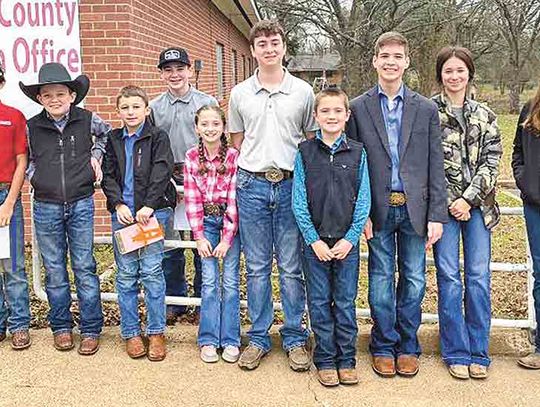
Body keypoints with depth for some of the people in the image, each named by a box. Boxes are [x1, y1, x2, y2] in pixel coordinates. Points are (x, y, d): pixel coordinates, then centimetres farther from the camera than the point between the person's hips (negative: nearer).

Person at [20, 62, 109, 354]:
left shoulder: (87, 120, -3)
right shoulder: (31, 127, -1)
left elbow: (108, 132, 19)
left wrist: (96, 155, 6)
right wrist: (33, 175, 0)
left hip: (81, 205, -1)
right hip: (46, 207, 1)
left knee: (84, 268, 3)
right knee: (54, 270, 10)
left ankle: (90, 329, 14)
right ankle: (61, 327, 24)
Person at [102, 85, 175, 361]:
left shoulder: (158, 137, 2)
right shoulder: (113, 140, 13)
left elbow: (161, 173, -8)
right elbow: (108, 176, 9)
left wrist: (149, 206, -16)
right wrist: (118, 205, -6)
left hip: (152, 210, -3)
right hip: (122, 212, 3)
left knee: (152, 271, -3)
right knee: (126, 274, 5)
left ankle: (156, 332, 8)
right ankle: (130, 332, 16)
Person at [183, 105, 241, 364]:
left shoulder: (233, 157, -10)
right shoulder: (191, 158, -2)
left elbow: (234, 199, -11)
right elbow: (192, 199, -1)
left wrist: (227, 238, -12)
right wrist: (199, 236, -5)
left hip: (230, 220, -1)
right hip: (206, 220, 2)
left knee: (230, 281, 1)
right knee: (209, 281, 0)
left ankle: (231, 340, 11)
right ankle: (209, 340, 9)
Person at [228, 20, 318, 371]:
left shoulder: (303, 92, 4)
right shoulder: (240, 94, 7)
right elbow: (236, 143, 14)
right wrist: (245, 178, 5)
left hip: (291, 185, -1)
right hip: (252, 186, 1)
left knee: (292, 268, 4)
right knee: (257, 267, 8)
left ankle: (295, 338, 17)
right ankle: (259, 338, 19)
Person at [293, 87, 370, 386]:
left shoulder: (357, 153, 1)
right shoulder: (305, 152, -1)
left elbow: (363, 200, 0)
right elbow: (299, 201, -3)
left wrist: (350, 238, -8)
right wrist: (314, 240, -9)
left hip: (347, 241, 0)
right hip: (315, 241, 0)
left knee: (345, 302, 8)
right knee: (319, 302, 7)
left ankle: (346, 359, 21)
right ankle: (325, 360, 19)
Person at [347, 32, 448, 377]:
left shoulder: (426, 109, 5)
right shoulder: (358, 108, 2)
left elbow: (436, 166, 3)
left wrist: (436, 215, -2)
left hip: (414, 208, 1)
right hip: (378, 209, -1)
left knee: (413, 280, 8)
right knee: (381, 280, 7)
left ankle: (407, 346, 24)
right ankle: (383, 346, 22)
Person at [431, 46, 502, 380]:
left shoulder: (485, 115, 11)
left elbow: (491, 162, 4)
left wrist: (469, 199, -9)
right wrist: (451, 202, -9)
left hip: (477, 205, 3)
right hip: (445, 203, -2)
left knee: (479, 277, 2)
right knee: (449, 278, -1)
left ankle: (479, 353, 13)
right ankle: (456, 352, 11)